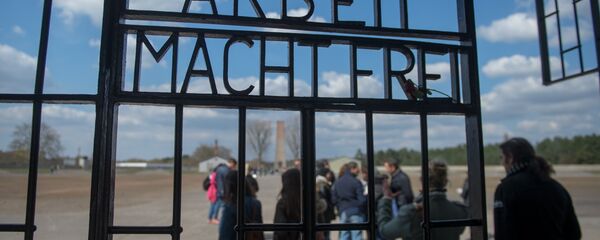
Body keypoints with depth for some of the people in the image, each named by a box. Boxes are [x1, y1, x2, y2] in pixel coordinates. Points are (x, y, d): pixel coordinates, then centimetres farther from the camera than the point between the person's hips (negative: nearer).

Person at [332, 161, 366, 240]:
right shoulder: (356, 182, -10)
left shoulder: (337, 182, 7)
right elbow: (362, 200, -11)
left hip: (343, 212, 5)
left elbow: (333, 199, 8)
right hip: (355, 212, -5)